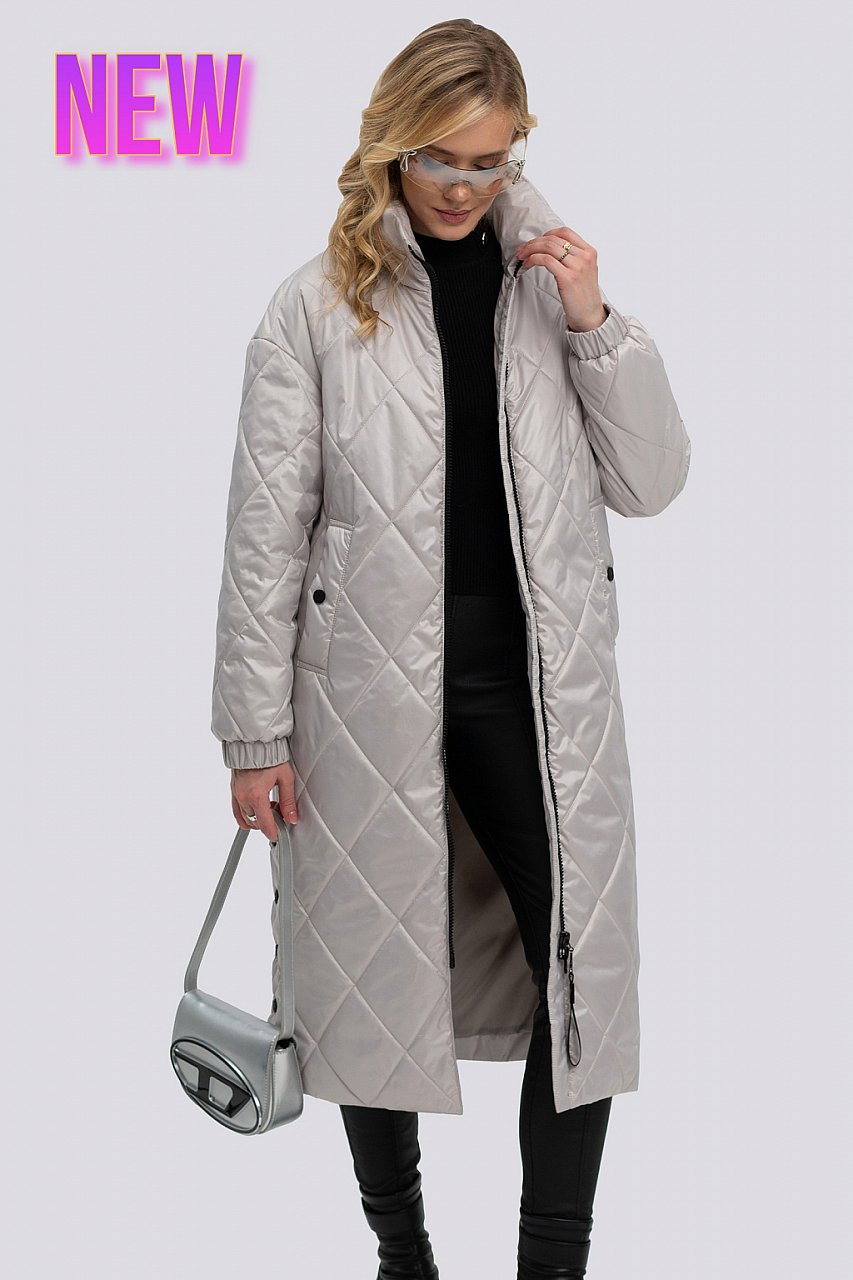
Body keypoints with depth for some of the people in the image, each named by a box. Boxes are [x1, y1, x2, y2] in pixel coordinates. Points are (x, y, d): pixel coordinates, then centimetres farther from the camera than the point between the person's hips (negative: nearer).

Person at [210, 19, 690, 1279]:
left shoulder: (554, 279, 6)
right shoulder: (319, 301, -3)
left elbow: (653, 483, 5)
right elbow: (267, 526, -2)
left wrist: (594, 326, -8)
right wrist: (255, 725, -3)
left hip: (541, 682, 2)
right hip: (373, 688, -2)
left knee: (586, 969, -1)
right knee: (380, 973, 10)